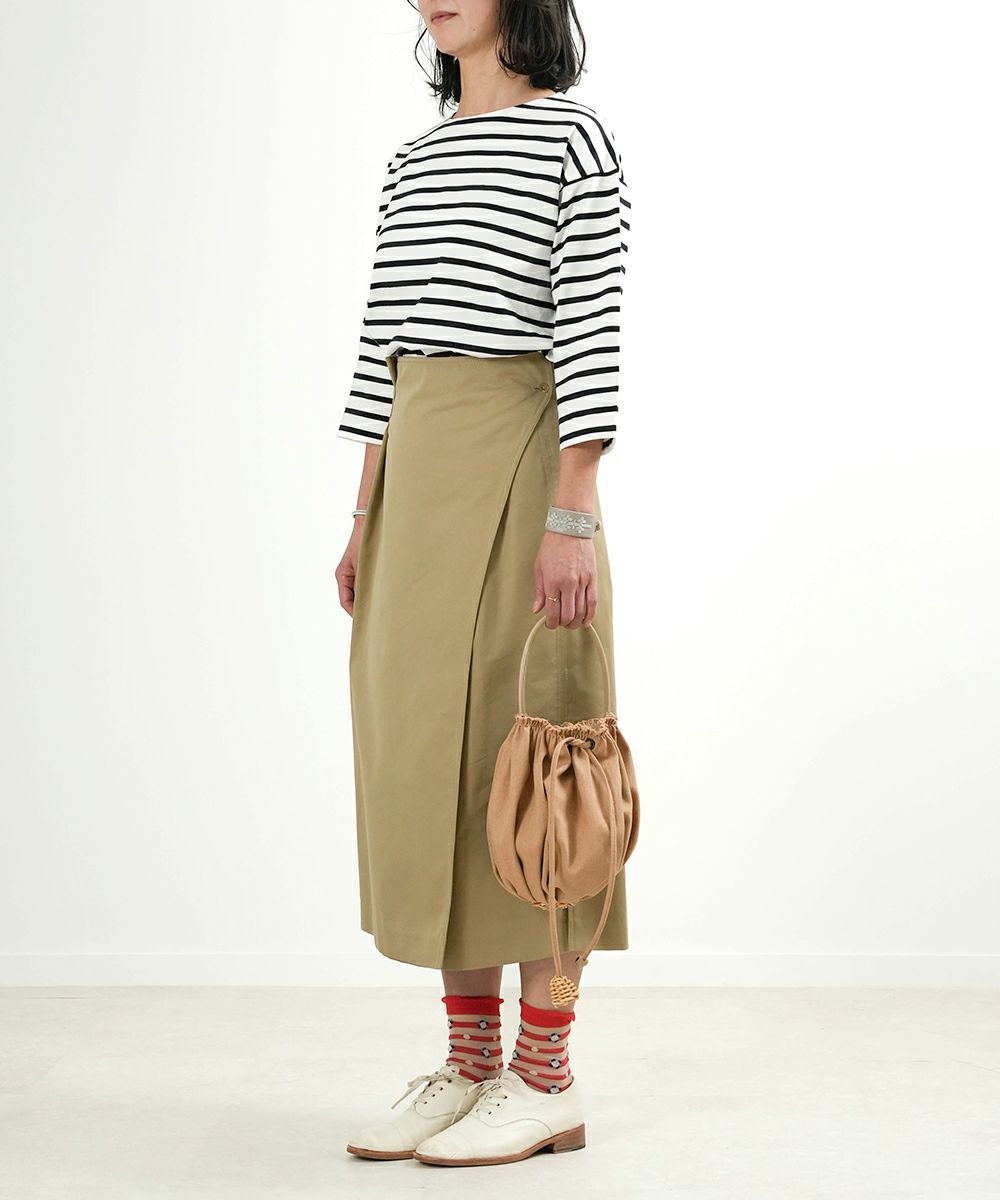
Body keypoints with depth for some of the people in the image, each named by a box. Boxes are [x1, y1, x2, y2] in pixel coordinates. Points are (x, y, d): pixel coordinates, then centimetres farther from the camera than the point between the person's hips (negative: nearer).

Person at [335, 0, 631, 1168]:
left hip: (520, 455, -7)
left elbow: (591, 335, -12)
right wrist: (366, 518, 13)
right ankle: (469, 1065, 13)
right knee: (429, 752, 5)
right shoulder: (414, 161, 18)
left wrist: (571, 516, -19)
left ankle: (547, 1078, 3)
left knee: (511, 752, -7)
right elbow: (383, 340, 17)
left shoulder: (577, 141, -4)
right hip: (418, 465, 7)